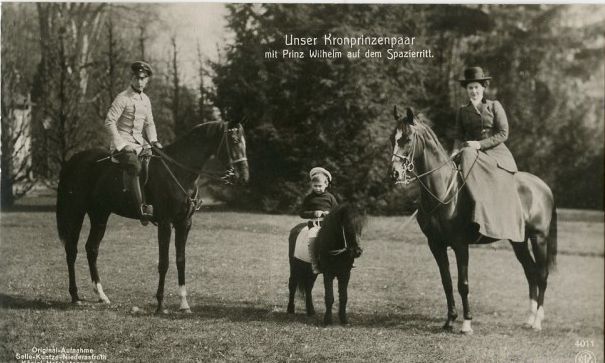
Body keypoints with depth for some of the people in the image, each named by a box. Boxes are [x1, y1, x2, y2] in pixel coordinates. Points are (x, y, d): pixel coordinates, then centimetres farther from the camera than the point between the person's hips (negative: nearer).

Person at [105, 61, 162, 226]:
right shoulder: (122, 98, -8)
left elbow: (149, 123, 23)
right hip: (123, 142, -8)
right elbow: (109, 122, -12)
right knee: (134, 167, -32)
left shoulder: (145, 100, 15)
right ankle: (142, 208, -38)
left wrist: (154, 141, 6)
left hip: (139, 142, 8)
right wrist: (119, 144, -17)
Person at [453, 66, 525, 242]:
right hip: (472, 153, 2)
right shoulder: (462, 111, 14)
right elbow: (459, 137, 12)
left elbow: (503, 134, -2)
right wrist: (455, 153, -9)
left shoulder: (495, 106, 5)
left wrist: (480, 144, -13)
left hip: (496, 153, -2)